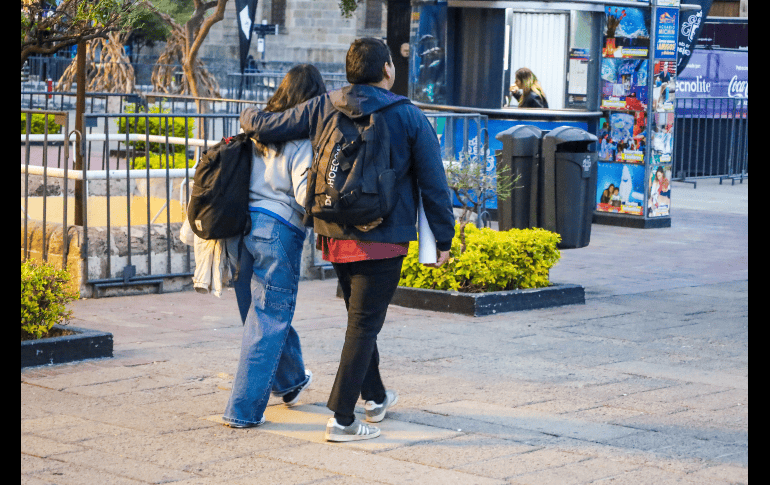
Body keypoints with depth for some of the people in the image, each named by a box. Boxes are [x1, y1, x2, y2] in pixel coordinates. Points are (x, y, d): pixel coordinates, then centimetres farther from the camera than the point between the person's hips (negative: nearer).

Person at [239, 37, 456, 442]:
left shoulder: (323, 109, 1)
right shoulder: (410, 118, -6)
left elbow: (268, 127, 2)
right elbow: (434, 184, -4)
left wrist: (249, 118, 26)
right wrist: (442, 239, 3)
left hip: (335, 237, 5)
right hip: (383, 239, -5)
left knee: (361, 320, 22)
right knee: (363, 325, -3)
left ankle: (375, 397, 36)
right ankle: (341, 419, -6)